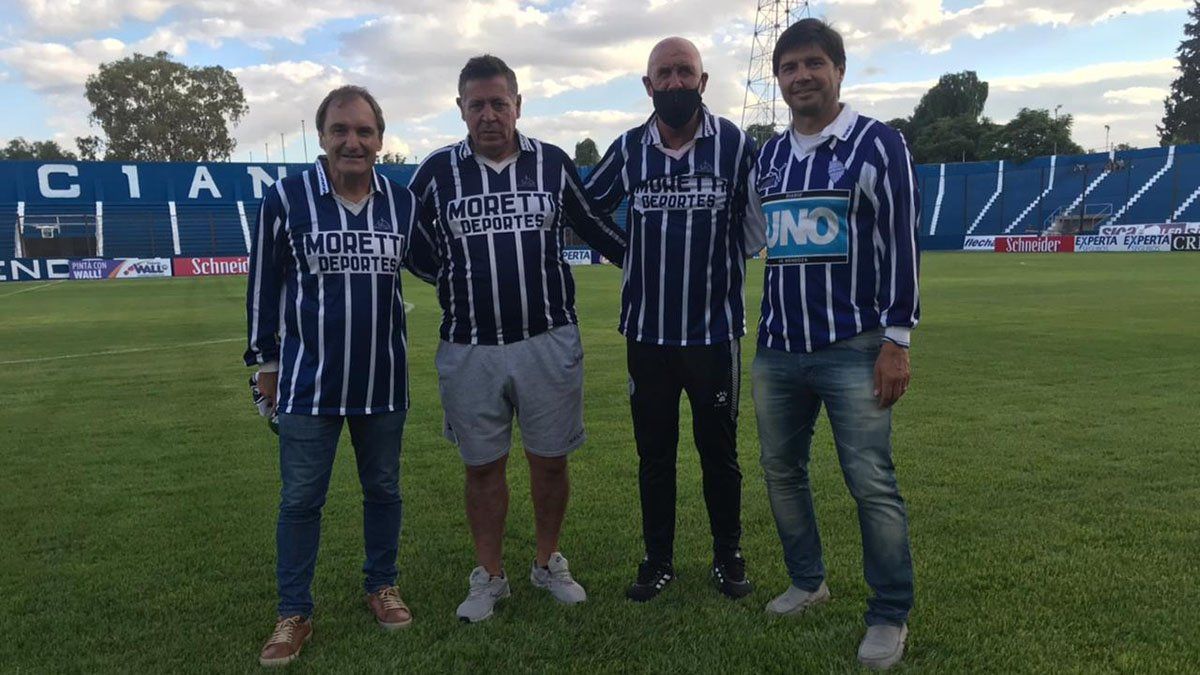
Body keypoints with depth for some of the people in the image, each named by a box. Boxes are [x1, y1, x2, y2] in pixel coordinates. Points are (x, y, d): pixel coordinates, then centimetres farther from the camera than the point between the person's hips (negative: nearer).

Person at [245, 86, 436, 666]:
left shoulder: (403, 202, 0)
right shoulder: (285, 199, -7)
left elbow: (431, 264, 17)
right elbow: (265, 286, 1)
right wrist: (265, 362, 5)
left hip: (382, 380, 3)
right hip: (308, 380, -2)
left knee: (383, 491, 15)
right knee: (300, 500, 6)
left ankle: (381, 586, 35)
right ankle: (294, 614, 22)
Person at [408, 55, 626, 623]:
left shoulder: (554, 164, 3)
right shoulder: (437, 172, 1)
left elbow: (597, 228, 13)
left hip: (549, 341, 0)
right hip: (468, 348, 0)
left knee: (550, 460, 10)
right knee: (482, 467, 11)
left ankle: (548, 564, 31)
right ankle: (489, 576, 28)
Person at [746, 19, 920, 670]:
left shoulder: (878, 144, -4)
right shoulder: (767, 157, 12)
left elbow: (902, 247, -7)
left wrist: (897, 341, -11)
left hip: (853, 349, -5)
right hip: (776, 350, 6)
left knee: (872, 484, -3)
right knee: (782, 472, 13)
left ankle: (891, 616, 12)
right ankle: (807, 581, 32)